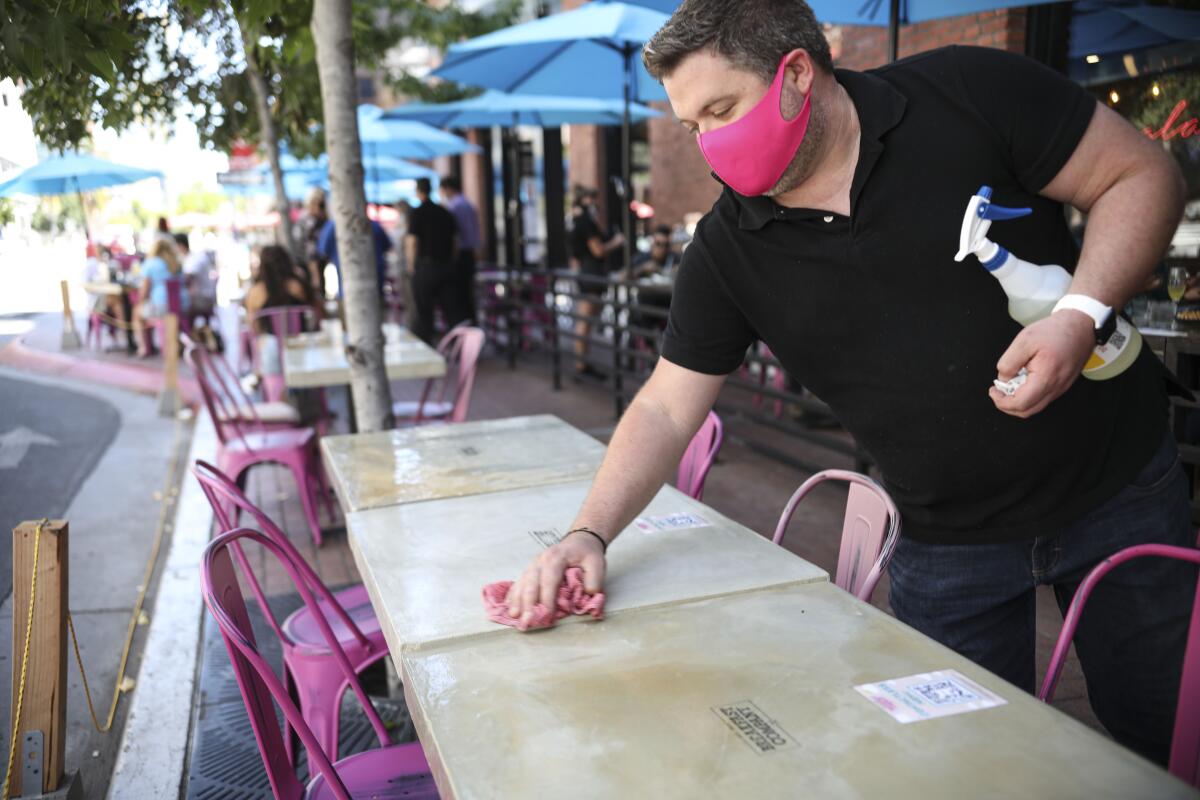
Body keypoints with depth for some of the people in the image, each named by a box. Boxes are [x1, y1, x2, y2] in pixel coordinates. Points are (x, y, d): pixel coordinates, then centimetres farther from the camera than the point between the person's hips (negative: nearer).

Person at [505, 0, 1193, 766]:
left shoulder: (969, 93, -13)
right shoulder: (726, 251, -7)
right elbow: (667, 409, -5)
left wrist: (1083, 314, -23)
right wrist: (588, 535, -17)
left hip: (1119, 483, 0)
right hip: (949, 544, 1)